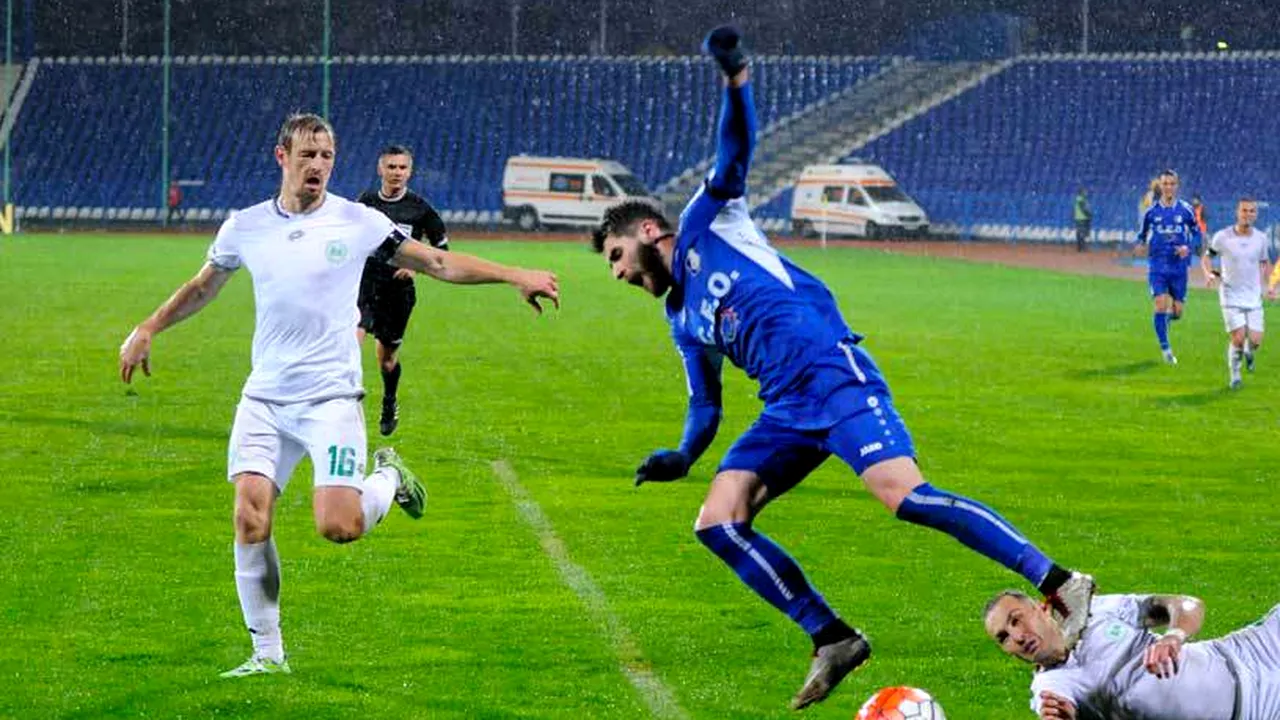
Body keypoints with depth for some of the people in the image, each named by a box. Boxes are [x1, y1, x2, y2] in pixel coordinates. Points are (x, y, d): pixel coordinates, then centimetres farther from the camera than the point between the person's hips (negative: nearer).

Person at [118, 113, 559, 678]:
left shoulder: (357, 223, -2)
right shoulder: (245, 228, 6)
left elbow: (438, 263, 4)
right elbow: (202, 288, 24)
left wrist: (515, 276, -1)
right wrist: (148, 329, 18)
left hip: (331, 397, -3)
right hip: (264, 399, 3)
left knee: (338, 526, -16)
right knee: (250, 520, -9)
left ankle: (388, 477, 19)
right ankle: (267, 654, 3)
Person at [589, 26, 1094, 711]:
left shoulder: (706, 224, 12)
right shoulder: (682, 321, 27)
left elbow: (735, 150, -1)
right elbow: (705, 407, 27)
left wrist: (735, 79, -18)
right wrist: (683, 456, 8)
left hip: (833, 373, -8)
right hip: (788, 410, 8)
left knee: (901, 491, -25)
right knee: (716, 522, -4)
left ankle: (1062, 587, -26)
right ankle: (831, 640, -4)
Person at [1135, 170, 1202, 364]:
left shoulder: (1185, 210, 0)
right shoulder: (1151, 212, 1)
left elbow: (1196, 234, 9)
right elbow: (1143, 234, 12)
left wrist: (1189, 248, -11)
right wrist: (1138, 244, -10)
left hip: (1178, 266, 1)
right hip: (1157, 266, -1)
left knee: (1177, 311, 3)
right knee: (1161, 304, -14)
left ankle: (1166, 318, 41)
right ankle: (1165, 348, -3)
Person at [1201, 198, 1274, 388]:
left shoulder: (1260, 238, -1)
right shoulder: (1222, 237, -9)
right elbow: (1206, 257, 4)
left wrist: (1270, 285, 2)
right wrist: (1210, 274, -15)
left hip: (1254, 297, 3)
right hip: (1231, 296, -3)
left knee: (1255, 341, -4)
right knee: (1238, 338, -13)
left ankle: (1248, 352, 34)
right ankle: (1234, 375, 11)